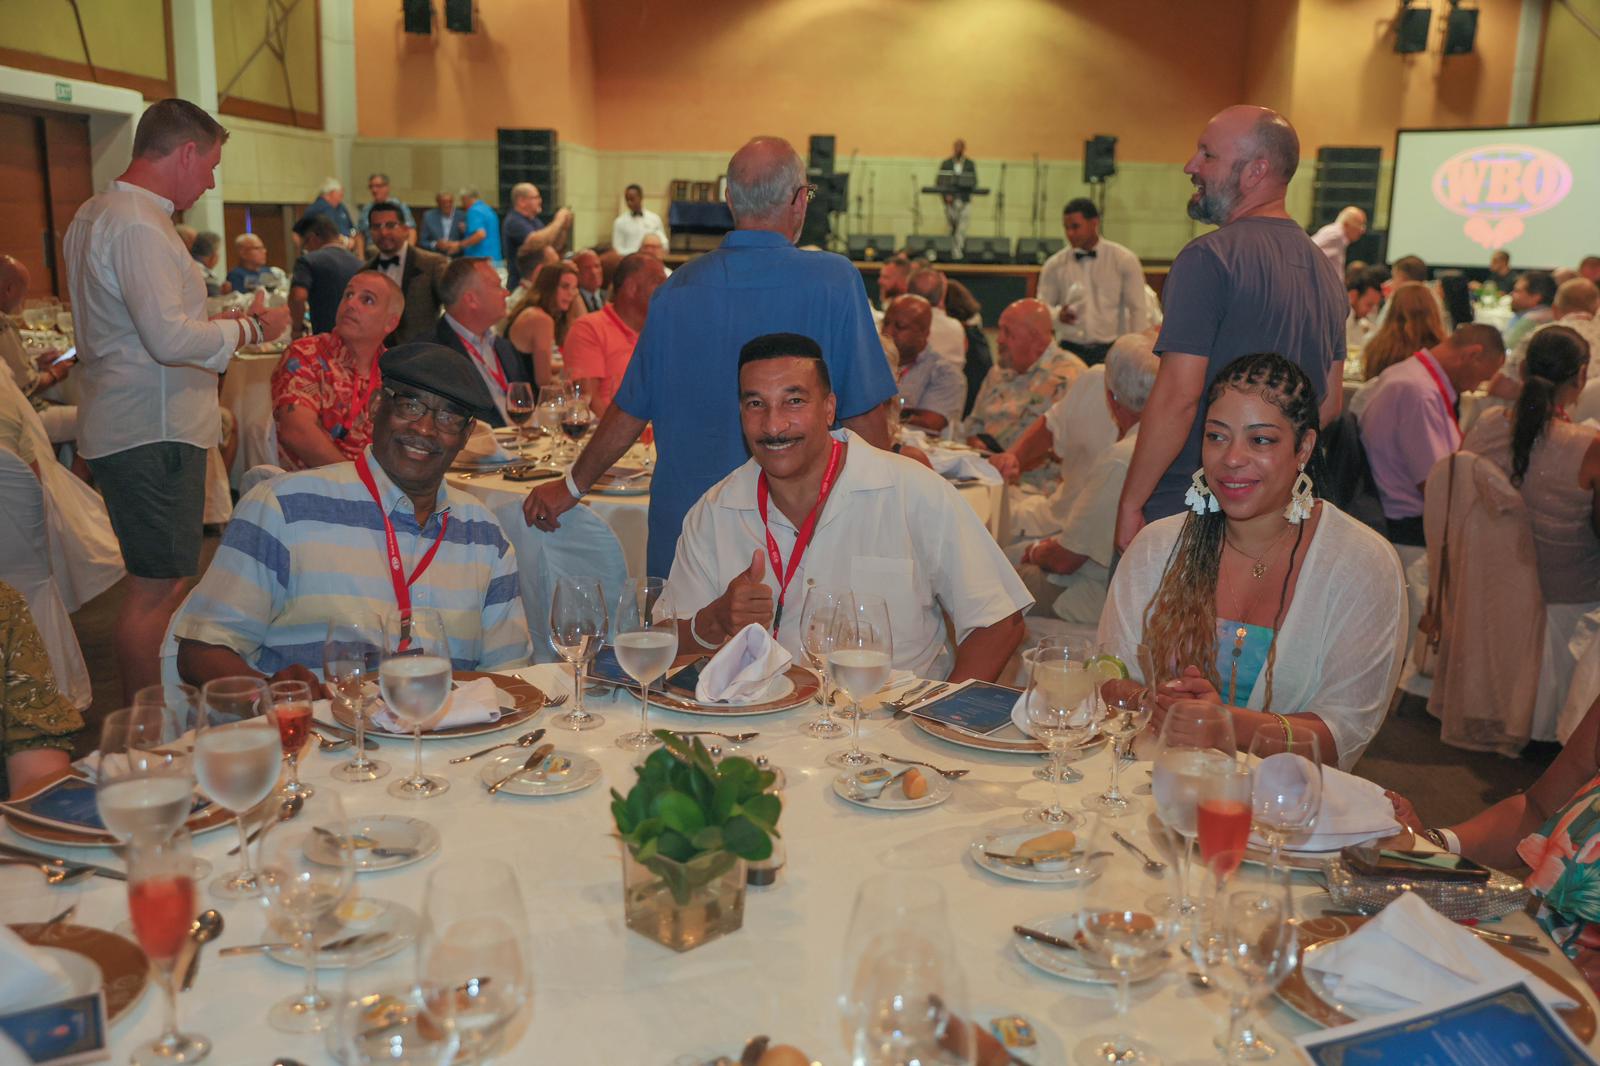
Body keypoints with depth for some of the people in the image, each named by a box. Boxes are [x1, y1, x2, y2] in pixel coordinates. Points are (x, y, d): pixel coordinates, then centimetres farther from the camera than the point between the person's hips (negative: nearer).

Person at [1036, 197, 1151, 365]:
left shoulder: (1124, 261, 3)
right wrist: (1058, 315, -14)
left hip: (1111, 351, -1)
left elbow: (1138, 310, 4)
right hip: (1070, 350, 1)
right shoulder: (1054, 266, 6)